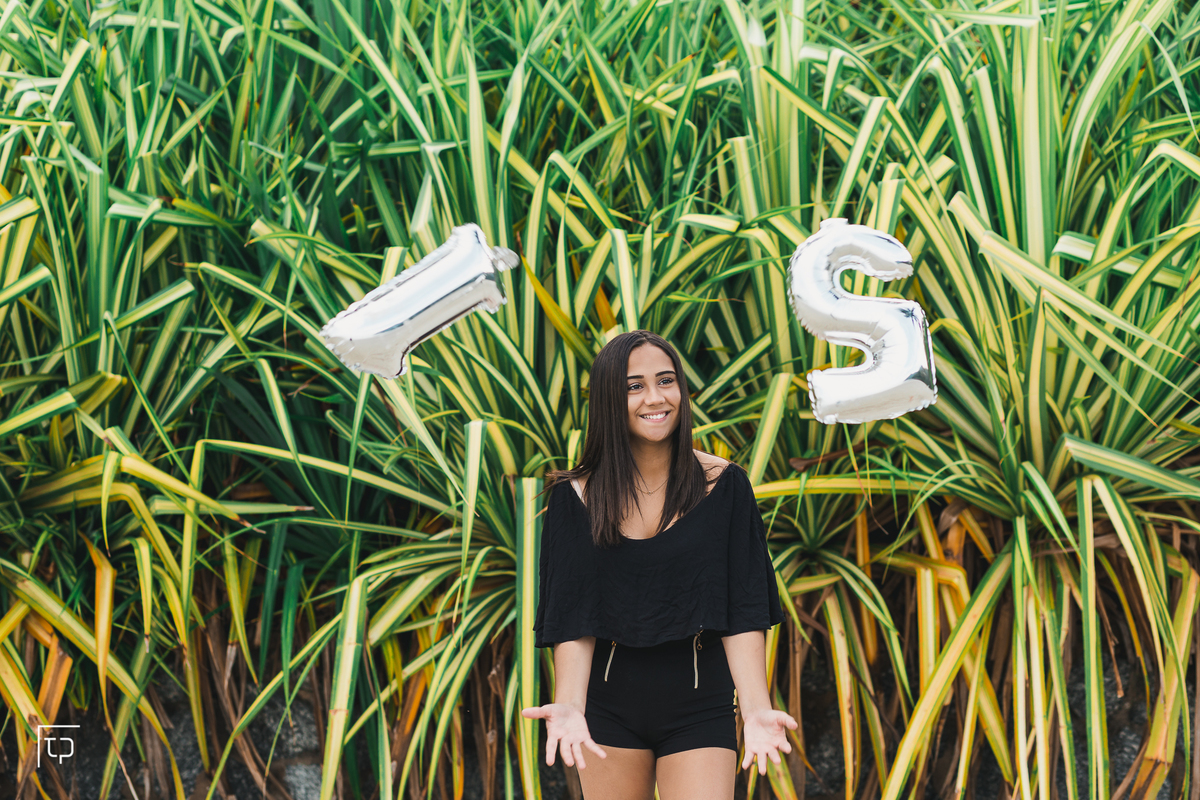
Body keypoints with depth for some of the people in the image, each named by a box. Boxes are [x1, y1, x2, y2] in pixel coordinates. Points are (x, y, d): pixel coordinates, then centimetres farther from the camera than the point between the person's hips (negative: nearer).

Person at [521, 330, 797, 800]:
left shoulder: (723, 487, -3)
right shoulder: (577, 497, -2)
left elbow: (743, 613, -8)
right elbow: (573, 619, -6)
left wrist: (756, 709, -21)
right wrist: (569, 706, -23)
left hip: (698, 708, -1)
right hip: (609, 706, 1)